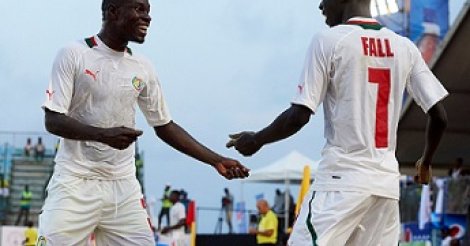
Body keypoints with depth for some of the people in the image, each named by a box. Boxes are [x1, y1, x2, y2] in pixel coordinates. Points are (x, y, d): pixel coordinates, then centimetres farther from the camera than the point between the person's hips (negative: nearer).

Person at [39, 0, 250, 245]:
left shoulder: (143, 68, 9)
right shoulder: (73, 55, -5)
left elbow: (164, 126, 15)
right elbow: (53, 121, -11)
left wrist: (216, 160, 6)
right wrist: (103, 134, -28)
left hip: (124, 187, 5)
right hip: (75, 183, -4)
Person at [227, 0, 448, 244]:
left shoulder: (328, 41, -4)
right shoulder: (405, 47, 10)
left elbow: (299, 116, -7)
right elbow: (439, 116, 9)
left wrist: (256, 140, 9)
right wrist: (426, 162, 27)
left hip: (342, 179, -6)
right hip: (388, 182, 6)